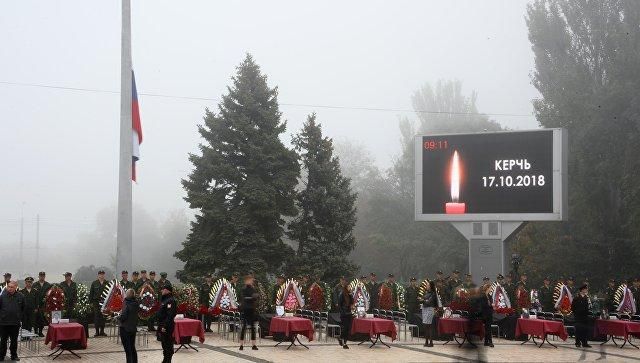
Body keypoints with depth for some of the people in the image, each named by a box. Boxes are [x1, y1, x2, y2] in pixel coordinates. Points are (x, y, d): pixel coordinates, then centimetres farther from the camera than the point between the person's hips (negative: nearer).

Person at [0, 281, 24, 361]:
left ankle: (14, 355, 21)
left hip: (15, 323, 1)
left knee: (14, 340, 10)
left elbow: (23, 309, 11)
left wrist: (20, 317, 8)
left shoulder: (20, 297, -1)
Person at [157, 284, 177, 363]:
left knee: (168, 345, -5)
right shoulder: (164, 300, 17)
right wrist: (159, 326, 19)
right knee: (164, 345, 17)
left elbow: (170, 315, -24)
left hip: (167, 327, -10)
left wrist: (165, 326, -25)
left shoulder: (171, 301, -17)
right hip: (162, 326, 11)